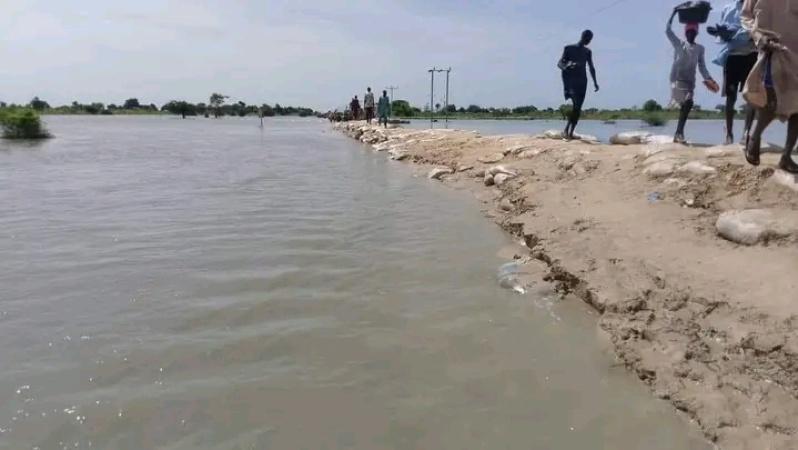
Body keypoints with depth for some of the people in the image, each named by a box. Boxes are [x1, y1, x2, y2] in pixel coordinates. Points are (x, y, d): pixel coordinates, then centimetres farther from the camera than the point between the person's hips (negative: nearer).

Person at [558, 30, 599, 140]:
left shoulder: (587, 52, 17)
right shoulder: (569, 48, 2)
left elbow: (591, 68, 24)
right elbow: (560, 63, -4)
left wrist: (595, 82, 15)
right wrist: (566, 67, -28)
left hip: (582, 81, 6)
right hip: (570, 80, -6)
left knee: (578, 107, -3)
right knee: (576, 104, -24)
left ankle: (571, 132, 0)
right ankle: (566, 130, -19)